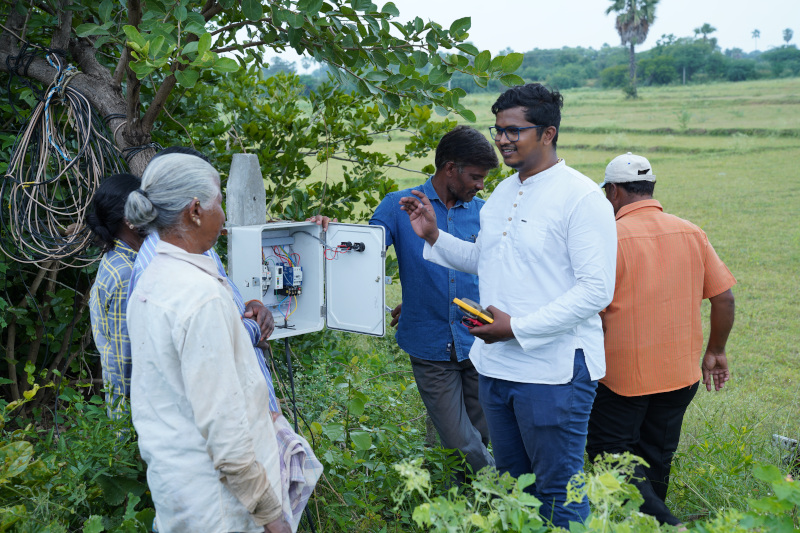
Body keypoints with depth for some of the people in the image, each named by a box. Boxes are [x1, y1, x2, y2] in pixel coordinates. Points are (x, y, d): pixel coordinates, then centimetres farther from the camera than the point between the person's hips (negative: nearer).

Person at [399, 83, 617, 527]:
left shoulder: (582, 197, -13)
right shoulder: (502, 193, 12)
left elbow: (596, 290, -19)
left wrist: (516, 327, -21)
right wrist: (434, 237, 10)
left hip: (552, 370, -8)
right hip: (496, 366, 8)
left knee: (558, 496, 6)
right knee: (511, 486, 21)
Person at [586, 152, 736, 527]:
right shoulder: (692, 234, 2)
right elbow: (724, 298, 4)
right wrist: (715, 351, 17)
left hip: (621, 373, -6)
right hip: (680, 372, 6)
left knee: (611, 454, 6)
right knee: (655, 460, 18)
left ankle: (663, 523, -8)